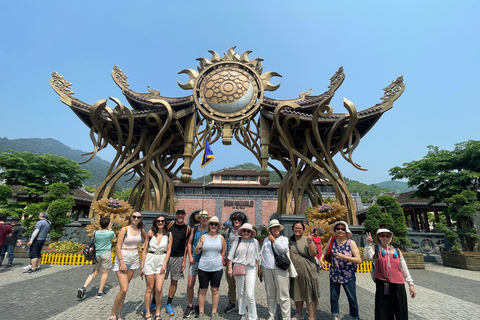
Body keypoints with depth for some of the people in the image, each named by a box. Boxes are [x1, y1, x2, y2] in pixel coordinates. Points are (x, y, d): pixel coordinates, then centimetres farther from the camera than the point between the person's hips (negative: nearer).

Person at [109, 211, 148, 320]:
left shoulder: (140, 230, 4)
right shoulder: (125, 229, -10)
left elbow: (146, 239, 26)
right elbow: (118, 247, -11)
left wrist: (143, 249, 14)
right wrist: (122, 263, -16)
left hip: (134, 260, 5)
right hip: (123, 258, -4)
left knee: (124, 289, 12)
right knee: (124, 289, -9)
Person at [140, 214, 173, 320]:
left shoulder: (169, 234, -1)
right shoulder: (151, 233, -2)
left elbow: (168, 251, 1)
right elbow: (145, 250, 1)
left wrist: (164, 265, -7)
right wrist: (142, 266, 0)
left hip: (161, 262, 0)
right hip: (150, 261, 0)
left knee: (159, 289, -3)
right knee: (149, 289, 8)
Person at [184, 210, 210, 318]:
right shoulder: (194, 229, 5)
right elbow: (189, 243, 9)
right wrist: (190, 256, 0)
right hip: (194, 260, 2)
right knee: (190, 284, 4)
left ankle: (198, 306, 27)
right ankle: (190, 306, 23)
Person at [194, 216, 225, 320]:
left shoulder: (221, 238, 1)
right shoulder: (203, 237, -2)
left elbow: (223, 252, 11)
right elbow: (196, 252, 2)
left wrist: (220, 262, 5)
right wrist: (198, 247, -18)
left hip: (217, 268, 0)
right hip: (203, 268, 0)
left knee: (215, 290, 9)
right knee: (203, 290, 9)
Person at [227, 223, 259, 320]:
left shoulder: (254, 241, 3)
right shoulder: (237, 240, 1)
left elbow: (256, 256, 13)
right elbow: (231, 255, 3)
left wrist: (256, 265, 7)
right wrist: (230, 268, 0)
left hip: (250, 269, -1)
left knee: (250, 295, -7)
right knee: (240, 293, 13)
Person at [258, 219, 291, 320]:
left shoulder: (284, 239, 4)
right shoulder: (266, 239, 12)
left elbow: (283, 249, -16)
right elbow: (261, 254, 15)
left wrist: (273, 240, -9)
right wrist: (259, 268, 12)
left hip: (280, 269, -3)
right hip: (267, 269, 3)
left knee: (283, 295, -2)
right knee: (270, 295, 11)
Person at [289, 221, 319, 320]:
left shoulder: (307, 239, -8)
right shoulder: (290, 240, 5)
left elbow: (313, 254, -12)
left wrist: (310, 243, -26)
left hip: (307, 271, -5)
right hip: (295, 271, 5)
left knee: (309, 295, 1)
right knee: (297, 294, 19)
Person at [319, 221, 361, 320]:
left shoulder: (351, 243, -13)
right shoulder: (332, 240, -5)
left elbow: (359, 260, -16)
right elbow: (325, 250, 13)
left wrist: (343, 257, -26)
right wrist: (321, 259, -1)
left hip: (348, 276, -2)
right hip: (334, 274, 3)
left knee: (352, 299, 7)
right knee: (333, 297, 10)